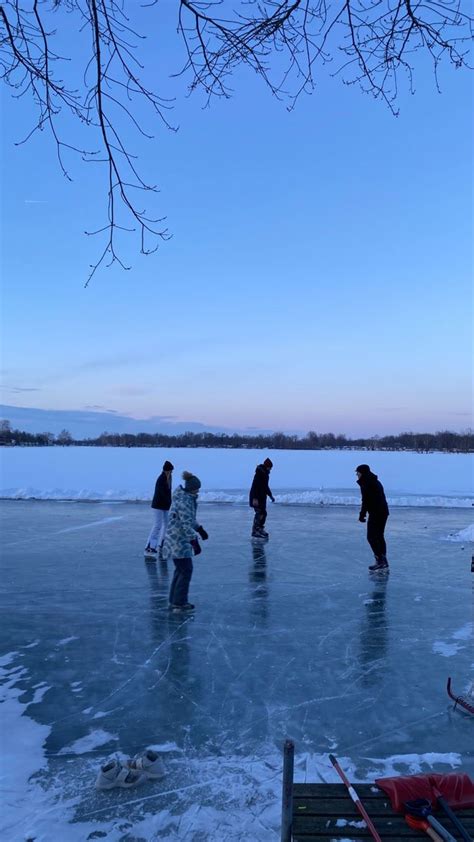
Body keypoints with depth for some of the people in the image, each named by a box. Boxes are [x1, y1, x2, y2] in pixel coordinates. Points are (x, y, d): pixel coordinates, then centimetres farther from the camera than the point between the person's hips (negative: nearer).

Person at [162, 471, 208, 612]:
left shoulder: (188, 498, 9)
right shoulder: (183, 501, -23)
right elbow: (186, 525, -28)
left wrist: (200, 529, 24)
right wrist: (195, 542, -31)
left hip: (180, 540, 10)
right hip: (178, 541, -10)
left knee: (181, 570, 16)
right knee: (186, 570, -4)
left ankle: (175, 601, 25)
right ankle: (178, 604, 3)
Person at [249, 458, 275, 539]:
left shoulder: (265, 474, 12)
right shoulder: (259, 474, -19)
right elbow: (255, 486, -25)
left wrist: (270, 496, 24)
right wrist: (255, 498, -30)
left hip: (262, 497, 10)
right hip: (256, 498, -10)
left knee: (263, 513, 11)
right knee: (259, 513, -11)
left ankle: (260, 529, 22)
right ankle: (254, 531, -6)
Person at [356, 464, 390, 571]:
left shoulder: (366, 483, -14)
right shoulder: (375, 481, 17)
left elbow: (366, 501, -18)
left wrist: (362, 515, -10)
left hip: (375, 513, -10)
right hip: (383, 512, 10)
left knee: (371, 537, -3)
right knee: (379, 536, 15)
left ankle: (380, 561, -6)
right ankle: (383, 562, 18)